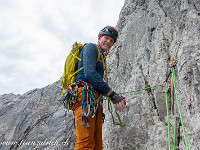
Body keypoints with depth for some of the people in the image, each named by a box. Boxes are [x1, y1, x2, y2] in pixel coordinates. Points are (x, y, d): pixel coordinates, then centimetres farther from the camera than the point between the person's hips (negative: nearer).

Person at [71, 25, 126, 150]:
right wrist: (112, 94, -15)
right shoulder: (91, 47, 4)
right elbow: (89, 73, -14)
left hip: (96, 100, 9)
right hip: (86, 96, -9)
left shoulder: (102, 58, 30)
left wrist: (117, 98, 13)